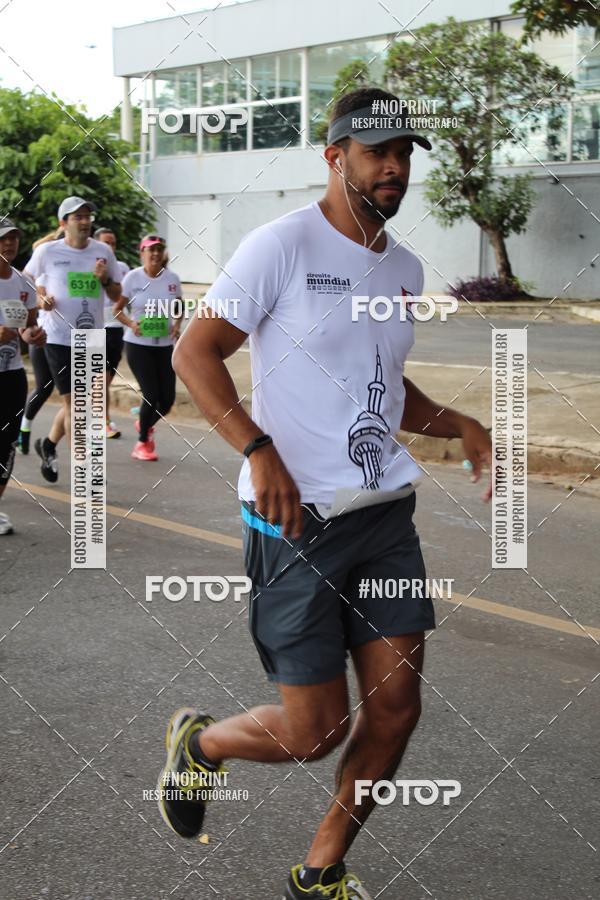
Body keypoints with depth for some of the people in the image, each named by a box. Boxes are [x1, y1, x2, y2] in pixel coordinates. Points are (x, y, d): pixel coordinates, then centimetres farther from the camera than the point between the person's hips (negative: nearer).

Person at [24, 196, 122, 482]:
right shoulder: (47, 251, -3)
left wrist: (105, 279, -9)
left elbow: (117, 295, 11)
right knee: (73, 404, -6)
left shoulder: (103, 251, 5)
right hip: (59, 338, -4)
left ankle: (48, 444, 41)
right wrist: (41, 298, -10)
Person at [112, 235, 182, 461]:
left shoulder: (172, 278, 3)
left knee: (167, 399, 1)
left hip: (165, 345, 4)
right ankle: (142, 443, 12)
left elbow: (179, 308, 15)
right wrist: (131, 324, -20)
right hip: (138, 344, -4)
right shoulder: (133, 277, -6)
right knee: (151, 395, -11)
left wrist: (177, 325, -5)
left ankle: (145, 425, 35)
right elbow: (117, 309, -2)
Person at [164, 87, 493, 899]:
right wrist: (258, 451, -23)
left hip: (387, 512, 7)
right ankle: (197, 742, 30)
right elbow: (194, 353, -10)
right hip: (297, 521, -7)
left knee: (396, 706, 4)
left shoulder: (405, 269, 13)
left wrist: (460, 426, 8)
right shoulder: (284, 245, -9)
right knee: (313, 731, -3)